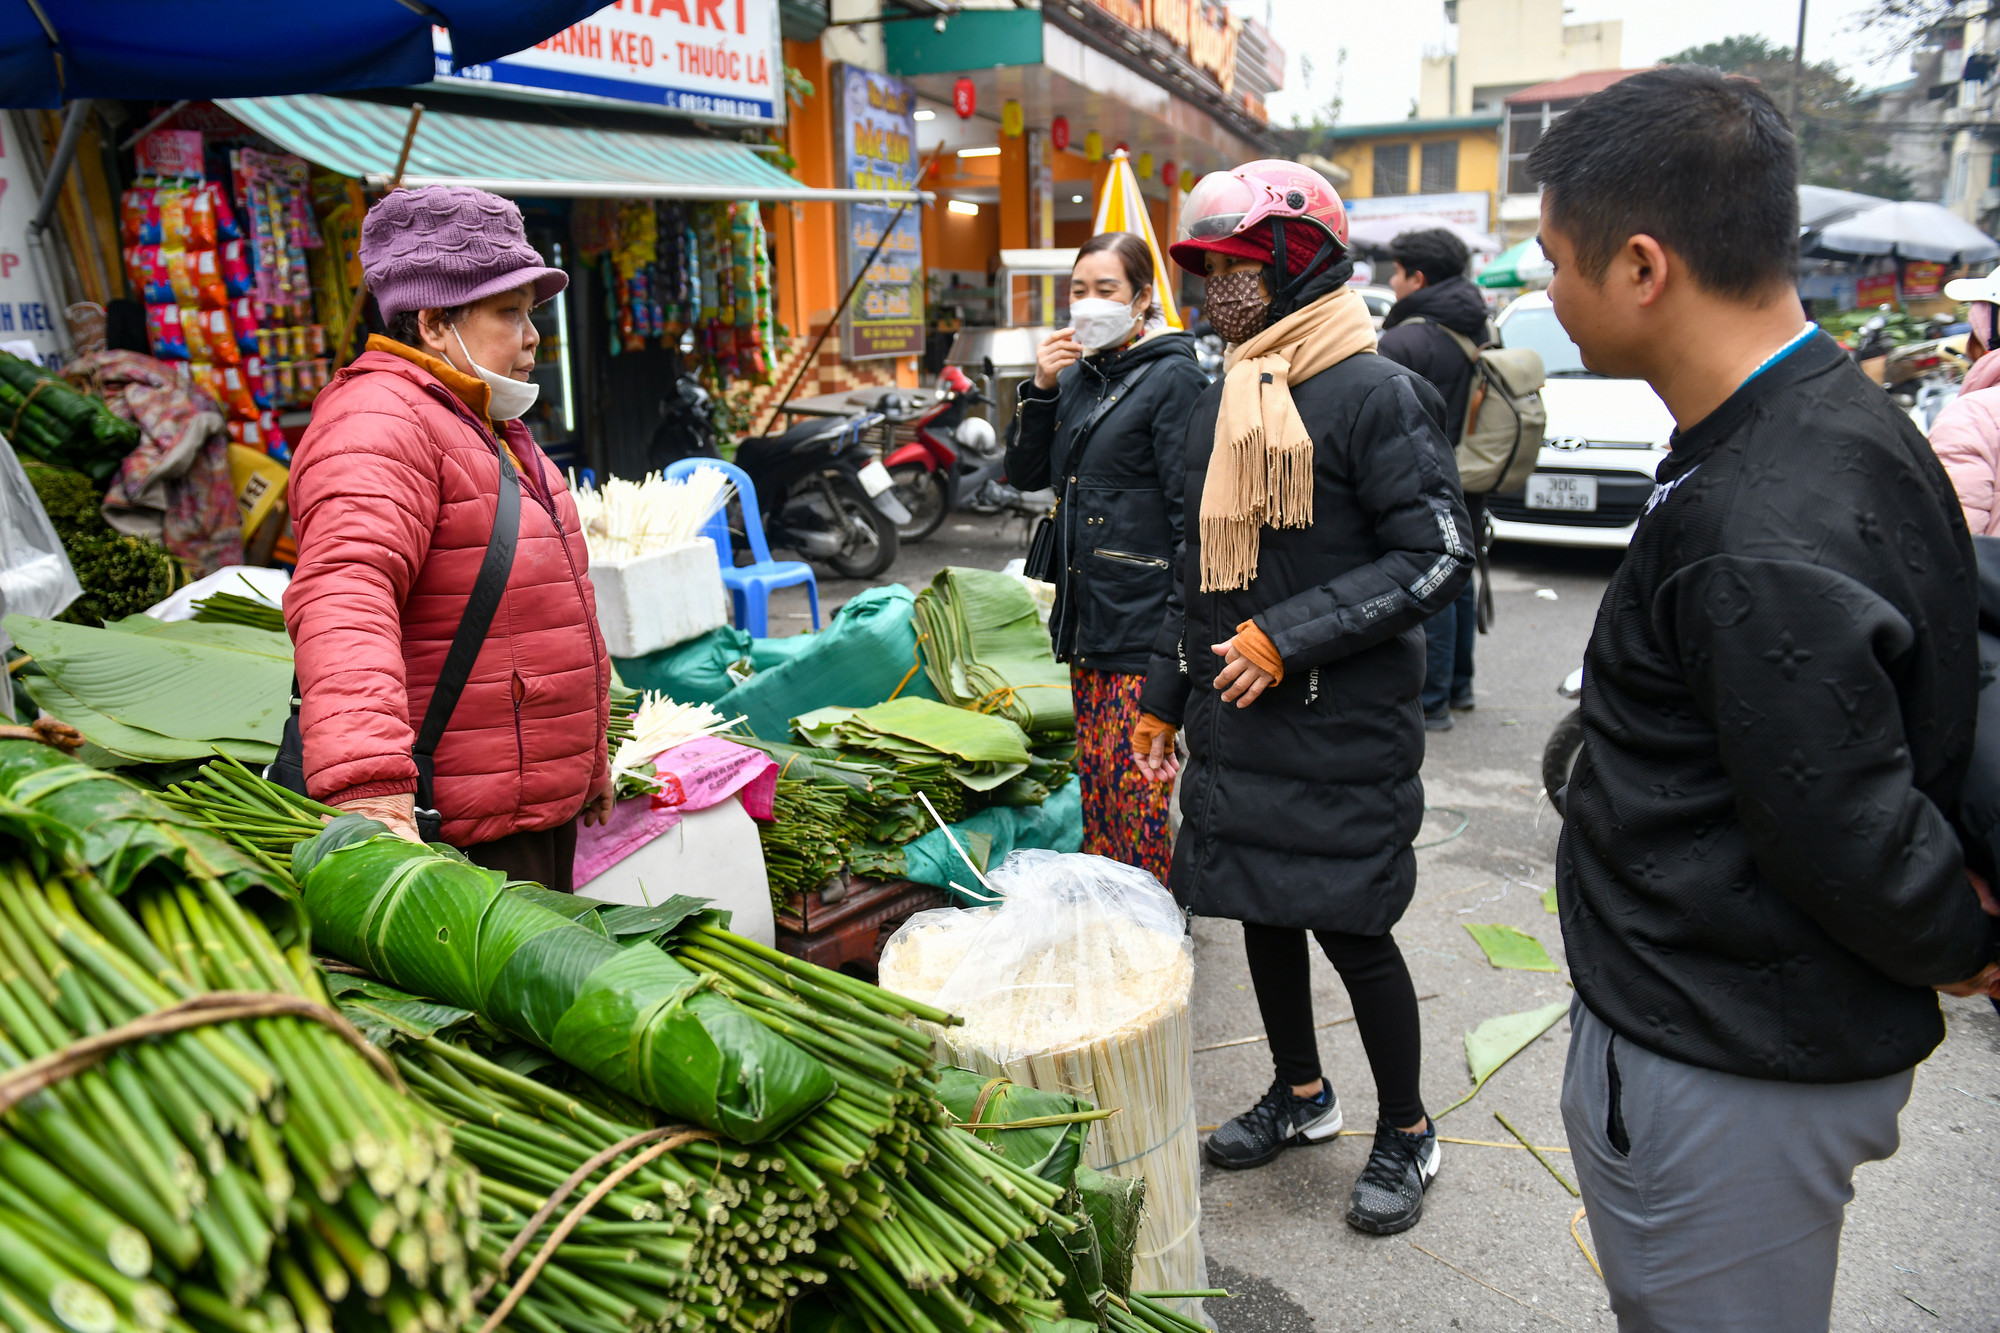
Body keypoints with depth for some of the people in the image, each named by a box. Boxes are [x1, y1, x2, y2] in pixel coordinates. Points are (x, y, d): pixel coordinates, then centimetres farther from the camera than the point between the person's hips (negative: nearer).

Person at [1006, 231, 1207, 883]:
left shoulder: (1172, 377, -9)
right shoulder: (1076, 375, 14)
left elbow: (1191, 509, -13)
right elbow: (1026, 474, 11)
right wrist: (1040, 389, -2)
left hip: (1144, 610, -7)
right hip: (1085, 607, 8)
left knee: (1134, 783, -4)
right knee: (1094, 775, 14)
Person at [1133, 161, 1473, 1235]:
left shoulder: (1375, 395, -11)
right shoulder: (1220, 407, 13)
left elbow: (1439, 556, -15)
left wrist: (1291, 638, -20)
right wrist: (1163, 695, 18)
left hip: (1344, 733, -7)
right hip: (1236, 724, 7)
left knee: (1350, 927, 3)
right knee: (1262, 910, 16)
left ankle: (1406, 1134, 27)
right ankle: (1300, 1093, 39)